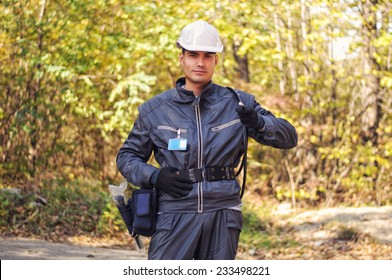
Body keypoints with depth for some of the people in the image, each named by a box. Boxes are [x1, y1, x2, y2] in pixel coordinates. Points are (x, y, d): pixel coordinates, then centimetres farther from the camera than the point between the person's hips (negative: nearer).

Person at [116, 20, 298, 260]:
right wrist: (154, 177, -7)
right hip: (175, 213, -1)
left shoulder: (238, 104, 6)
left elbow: (289, 137, 7)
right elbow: (127, 157, 13)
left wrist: (258, 123, -14)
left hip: (222, 214, 1)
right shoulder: (155, 110, 5)